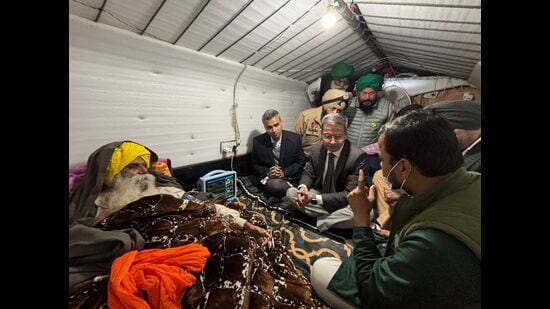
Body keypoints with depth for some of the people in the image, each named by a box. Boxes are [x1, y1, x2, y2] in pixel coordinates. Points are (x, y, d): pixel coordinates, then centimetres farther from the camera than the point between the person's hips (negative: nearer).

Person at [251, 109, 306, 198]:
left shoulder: (295, 138, -5)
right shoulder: (258, 141, -4)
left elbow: (301, 161, 1)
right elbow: (255, 164, 6)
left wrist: (284, 172, -13)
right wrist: (267, 173, -14)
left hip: (291, 177, 2)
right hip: (269, 178, -1)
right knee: (276, 186, -32)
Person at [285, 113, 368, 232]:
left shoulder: (358, 156, -22)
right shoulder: (316, 149, -7)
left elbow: (349, 194, -24)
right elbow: (308, 173, 5)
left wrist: (314, 198, -32)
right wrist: (303, 187, -21)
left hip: (344, 203, -4)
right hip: (320, 194, 5)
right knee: (291, 192, -11)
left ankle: (318, 222, -9)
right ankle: (333, 218, -12)